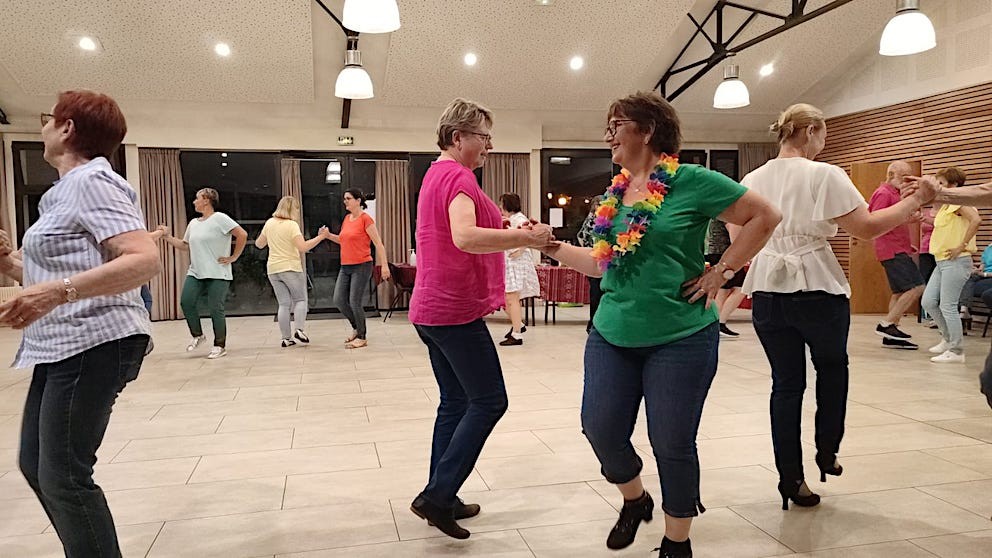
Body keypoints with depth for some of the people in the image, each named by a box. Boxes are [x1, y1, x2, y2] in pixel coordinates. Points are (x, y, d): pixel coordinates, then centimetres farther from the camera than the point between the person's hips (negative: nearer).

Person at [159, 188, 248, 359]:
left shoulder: (219, 218, -7)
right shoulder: (193, 223, 15)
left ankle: (220, 346, 11)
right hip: (195, 273, 7)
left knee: (215, 309, -3)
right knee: (186, 302, -6)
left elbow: (242, 235, -13)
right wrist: (167, 236, 13)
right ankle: (197, 335, 15)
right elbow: (185, 245, 23)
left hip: (217, 274, -6)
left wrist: (233, 257, -10)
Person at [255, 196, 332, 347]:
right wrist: (320, 237, -16)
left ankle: (286, 338, 6)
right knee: (300, 299, 10)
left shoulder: (269, 223, 7)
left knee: (284, 303, 8)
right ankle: (299, 329, -7)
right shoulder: (291, 225, -12)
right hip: (291, 268, -5)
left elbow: (259, 244, 17)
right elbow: (303, 247, -21)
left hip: (273, 269, 5)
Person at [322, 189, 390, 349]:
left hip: (361, 266, -8)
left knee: (355, 302, -7)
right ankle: (356, 327, 26)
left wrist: (384, 265, -17)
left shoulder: (365, 218, -10)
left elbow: (378, 243, -12)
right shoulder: (347, 218, 12)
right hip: (345, 267, 8)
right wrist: (328, 235, 9)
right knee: (339, 300, 5)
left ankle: (362, 337, 8)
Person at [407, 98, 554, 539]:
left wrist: (515, 234, 18)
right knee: (489, 401, -2)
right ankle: (437, 494, -1)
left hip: (431, 311, 10)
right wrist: (527, 237, -29)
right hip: (456, 311, -10)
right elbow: (465, 237, -32)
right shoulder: (458, 176, -15)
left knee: (456, 401, 15)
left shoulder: (436, 174, 17)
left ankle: (441, 498, 21)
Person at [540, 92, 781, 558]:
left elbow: (765, 216, -6)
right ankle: (634, 501, 35)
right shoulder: (615, 193, 10)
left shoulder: (690, 181, -8)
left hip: (680, 339, -5)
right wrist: (552, 246, 10)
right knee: (601, 429, 3)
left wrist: (722, 271, -9)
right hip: (611, 336, 6)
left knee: (672, 444, 4)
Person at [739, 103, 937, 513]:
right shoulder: (824, 175, -9)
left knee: (786, 383, 10)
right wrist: (917, 199, -3)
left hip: (767, 293, 4)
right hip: (818, 291, -4)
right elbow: (866, 228, -12)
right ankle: (827, 451, 29)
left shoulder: (751, 181, 6)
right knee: (832, 368, 23)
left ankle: (791, 479, 14)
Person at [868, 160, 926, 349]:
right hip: (893, 251, -11)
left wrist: (907, 245, 21)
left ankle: (891, 336, 9)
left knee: (900, 292, 8)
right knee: (916, 287, -15)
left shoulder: (893, 194, 22)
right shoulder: (884, 193, -10)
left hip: (899, 250, 11)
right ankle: (886, 325, -11)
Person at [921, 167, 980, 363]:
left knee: (948, 306, -6)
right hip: (942, 261, 9)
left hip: (956, 262, -9)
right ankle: (948, 338, 24)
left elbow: (976, 220, -28)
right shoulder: (946, 205, 16)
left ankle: (956, 351, 4)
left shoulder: (957, 202, -12)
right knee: (928, 302, 9)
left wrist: (962, 246, -24)